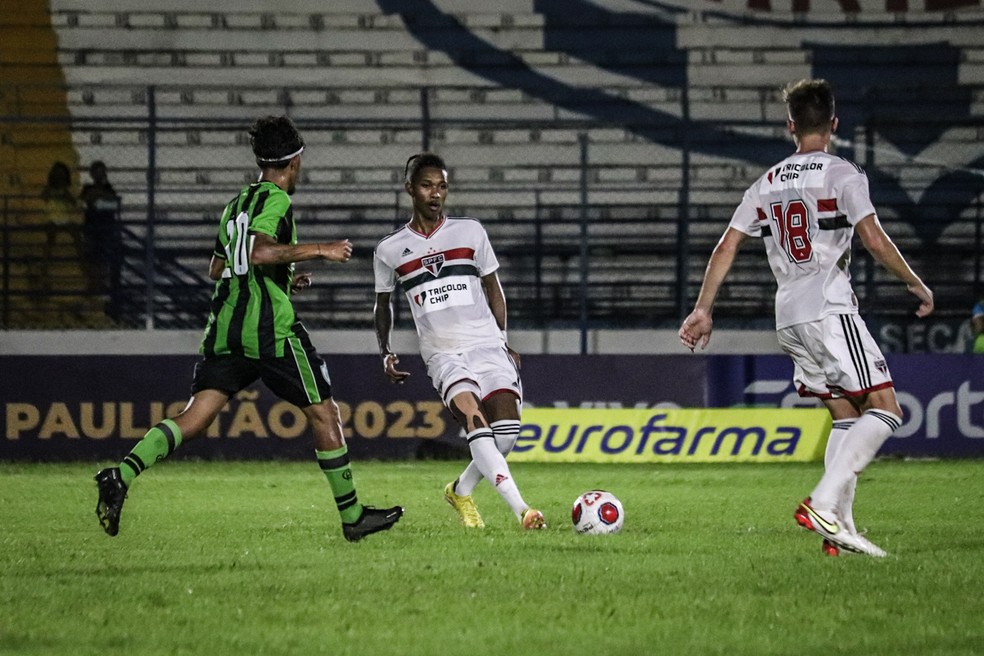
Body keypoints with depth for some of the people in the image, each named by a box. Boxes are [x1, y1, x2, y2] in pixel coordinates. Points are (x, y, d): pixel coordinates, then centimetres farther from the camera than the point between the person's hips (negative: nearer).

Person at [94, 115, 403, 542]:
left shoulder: (237, 204, 20)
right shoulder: (276, 200, -6)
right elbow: (259, 252, -22)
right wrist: (319, 250, -16)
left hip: (225, 329, 7)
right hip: (270, 329, -7)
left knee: (194, 417, -2)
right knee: (323, 414, 6)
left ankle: (123, 474, -25)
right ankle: (352, 516, 12)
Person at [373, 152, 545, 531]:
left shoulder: (470, 233, 10)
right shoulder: (390, 251, 8)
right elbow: (384, 303, 22)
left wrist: (504, 341, 11)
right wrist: (385, 352, 9)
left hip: (488, 344, 2)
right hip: (443, 354, -2)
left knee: (507, 430, -14)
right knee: (476, 424, -26)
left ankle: (461, 491, 14)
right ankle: (520, 510, -34)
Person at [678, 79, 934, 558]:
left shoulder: (767, 184, 15)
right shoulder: (842, 174, -4)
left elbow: (725, 248, 13)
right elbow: (874, 240, -12)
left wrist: (702, 310, 18)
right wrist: (916, 284, 2)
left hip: (788, 319, 7)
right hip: (830, 310, -7)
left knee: (845, 416, 14)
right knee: (884, 408, -8)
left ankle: (840, 526, 5)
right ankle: (823, 503, -24)